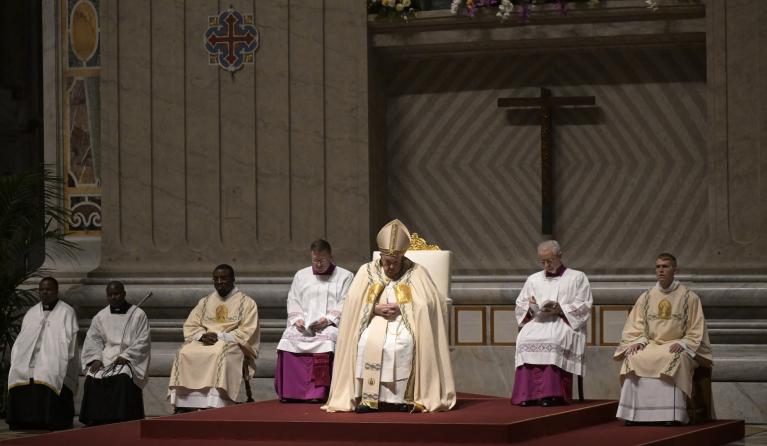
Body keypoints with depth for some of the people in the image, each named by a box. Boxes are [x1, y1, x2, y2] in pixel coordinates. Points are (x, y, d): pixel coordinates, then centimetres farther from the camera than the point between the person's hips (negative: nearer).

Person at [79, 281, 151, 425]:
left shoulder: (138, 315, 5)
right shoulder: (101, 316, 15)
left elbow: (143, 342, -1)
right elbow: (93, 339, 8)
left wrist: (125, 356, -14)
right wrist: (96, 358, -11)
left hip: (129, 358, -3)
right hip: (105, 358, 3)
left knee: (123, 377, -35)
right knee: (92, 378, -26)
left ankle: (120, 421, -30)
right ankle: (95, 423, -22)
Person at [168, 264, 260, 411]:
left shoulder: (247, 303, 7)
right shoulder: (205, 302, 21)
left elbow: (247, 333, -3)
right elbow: (190, 326, 13)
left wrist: (220, 336, -14)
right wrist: (202, 336, -9)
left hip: (233, 344, -4)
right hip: (203, 343, 4)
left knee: (218, 354, -39)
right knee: (184, 353, -28)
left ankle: (213, 404, -46)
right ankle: (183, 405, -33)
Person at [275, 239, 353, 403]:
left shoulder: (345, 276, 12)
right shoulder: (301, 275, 22)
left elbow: (345, 305, 1)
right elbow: (293, 301, 17)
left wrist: (329, 319, -14)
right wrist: (297, 319, -4)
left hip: (330, 325, -3)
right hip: (303, 326, 3)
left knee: (325, 339, -37)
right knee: (289, 338, -30)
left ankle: (319, 392, -35)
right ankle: (289, 392, -26)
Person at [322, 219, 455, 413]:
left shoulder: (416, 273, 4)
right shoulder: (367, 271, 8)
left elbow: (430, 303, -5)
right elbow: (353, 303, 1)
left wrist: (402, 307, -14)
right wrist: (376, 308, -14)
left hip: (404, 323, -1)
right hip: (374, 322, 1)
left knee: (403, 343, -35)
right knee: (367, 342, -33)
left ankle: (401, 397, -28)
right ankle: (367, 397, -28)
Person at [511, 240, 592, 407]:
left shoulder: (577, 277, 14)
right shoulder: (533, 279, 26)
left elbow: (584, 307, 4)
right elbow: (519, 306, 24)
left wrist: (560, 309, -11)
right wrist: (530, 307, 0)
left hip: (565, 323, -3)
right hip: (537, 322, 3)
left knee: (552, 339, -38)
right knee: (525, 338, -33)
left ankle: (550, 393, -40)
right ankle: (528, 394, -36)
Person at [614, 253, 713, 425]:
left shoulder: (689, 297, 3)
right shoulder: (646, 297, 12)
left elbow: (696, 330, 0)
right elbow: (634, 326, 13)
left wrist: (682, 343, -17)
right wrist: (638, 340, -8)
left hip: (676, 347, -3)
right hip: (651, 345, 3)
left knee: (673, 360, -37)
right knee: (633, 359, -28)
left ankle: (672, 415, -37)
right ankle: (634, 414, -27)